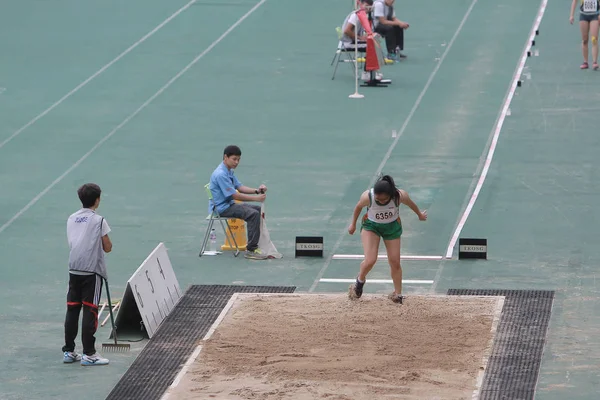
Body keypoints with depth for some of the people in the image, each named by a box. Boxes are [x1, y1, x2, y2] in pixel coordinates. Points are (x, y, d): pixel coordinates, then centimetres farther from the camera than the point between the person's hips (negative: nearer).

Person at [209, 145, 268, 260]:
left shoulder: (229, 171, 13)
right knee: (253, 214, -24)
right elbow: (235, 195, -21)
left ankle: (255, 244, 15)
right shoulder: (221, 174, -21)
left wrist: (257, 191, -5)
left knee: (258, 209, 12)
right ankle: (251, 250, -25)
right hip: (221, 208, -11)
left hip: (229, 204, 11)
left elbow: (239, 187, 11)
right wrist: (256, 198, -20)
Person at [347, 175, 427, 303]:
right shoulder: (367, 197, -32)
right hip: (371, 226, -1)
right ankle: (360, 281, 16)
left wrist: (420, 214, 14)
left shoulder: (400, 196, -30)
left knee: (395, 262, 4)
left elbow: (411, 204, -6)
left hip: (392, 227, 1)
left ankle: (398, 295, 23)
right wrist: (353, 224, 8)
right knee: (370, 260, -16)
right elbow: (358, 207, -8)